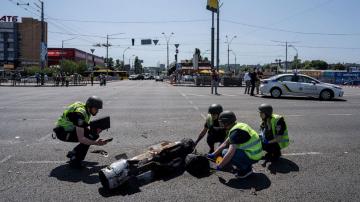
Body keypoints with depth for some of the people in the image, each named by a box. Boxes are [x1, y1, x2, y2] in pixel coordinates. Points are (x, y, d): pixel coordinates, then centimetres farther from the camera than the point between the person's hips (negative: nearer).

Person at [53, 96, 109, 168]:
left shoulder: (87, 110, -2)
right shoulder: (79, 114, -30)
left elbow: (85, 128, 7)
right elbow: (81, 139, -35)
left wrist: (94, 131, -12)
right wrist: (96, 143, -39)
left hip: (70, 128, 9)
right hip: (62, 132, -9)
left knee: (94, 134, 1)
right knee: (90, 137, -23)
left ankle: (73, 153, 12)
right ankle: (74, 160, -12)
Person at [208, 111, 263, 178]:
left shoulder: (236, 132, -22)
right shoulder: (237, 126, 8)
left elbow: (230, 153, -27)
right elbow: (225, 144, 15)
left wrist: (219, 166, -15)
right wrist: (213, 154, 15)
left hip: (252, 157, -10)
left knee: (225, 153, -14)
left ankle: (246, 169, -5)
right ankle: (247, 165, 14)